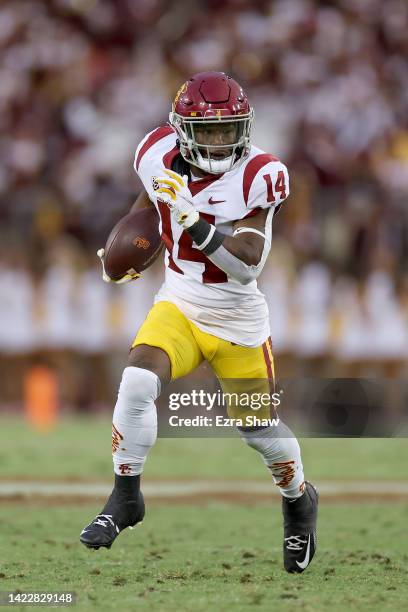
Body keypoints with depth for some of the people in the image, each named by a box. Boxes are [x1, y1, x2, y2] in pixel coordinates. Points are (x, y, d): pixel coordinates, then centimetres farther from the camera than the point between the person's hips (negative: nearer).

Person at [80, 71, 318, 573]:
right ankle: (125, 497, -7)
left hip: (237, 320, -2)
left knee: (256, 426, 8)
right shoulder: (159, 155, -9)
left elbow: (248, 264, -27)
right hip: (178, 305, 2)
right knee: (137, 382, -24)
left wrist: (197, 224, -39)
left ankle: (298, 500, 39)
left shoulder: (258, 176, -20)